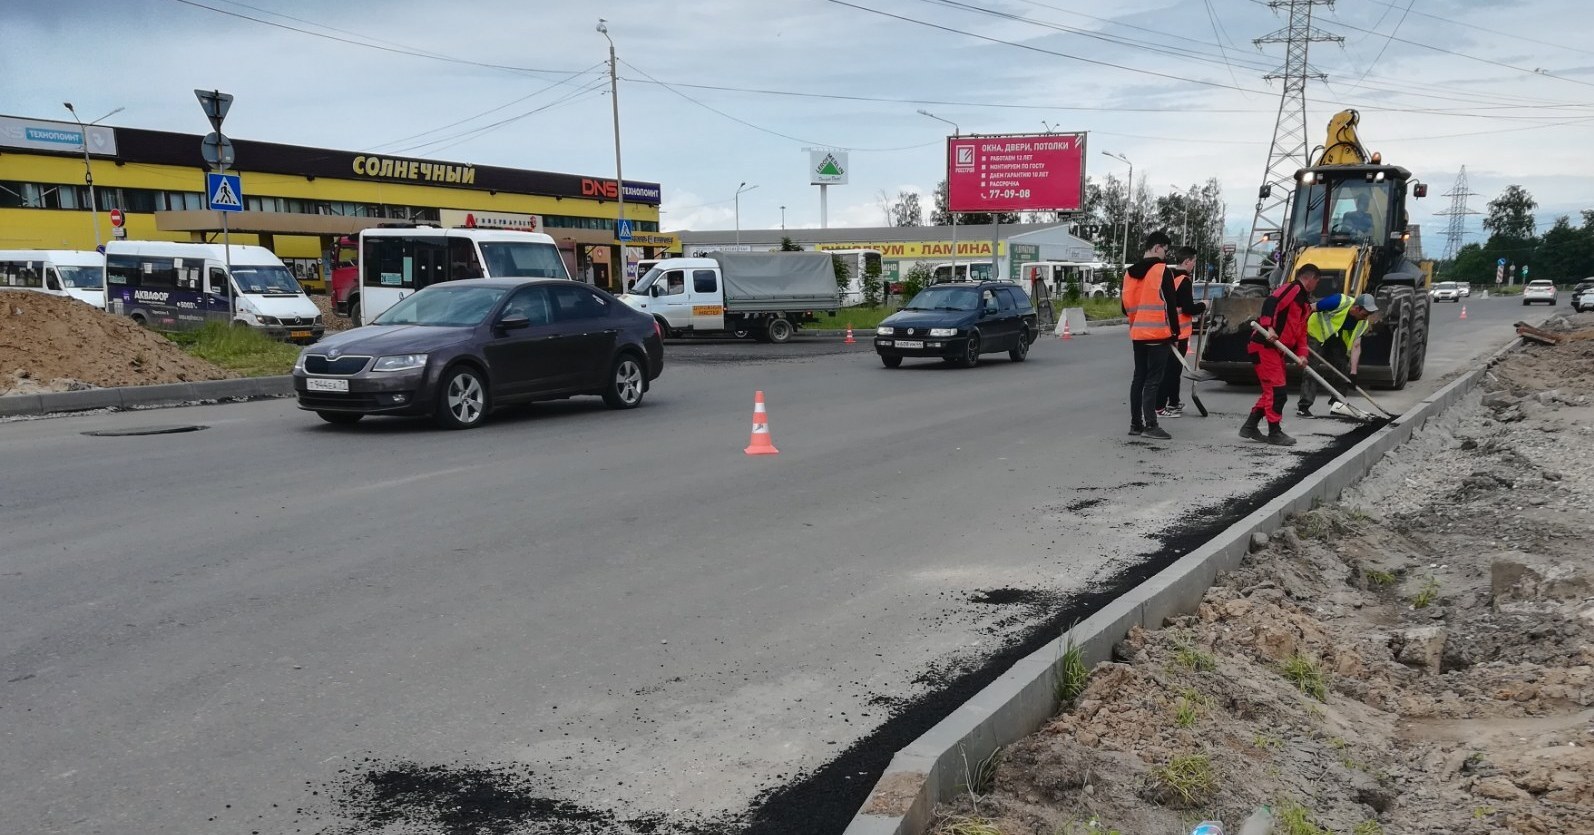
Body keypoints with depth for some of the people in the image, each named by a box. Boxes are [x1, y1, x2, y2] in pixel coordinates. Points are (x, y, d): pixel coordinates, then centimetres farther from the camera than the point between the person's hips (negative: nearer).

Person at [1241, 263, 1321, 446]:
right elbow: (1271, 303, -27)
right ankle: (1275, 432, 1)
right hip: (1264, 345, -11)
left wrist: (1301, 354, 5)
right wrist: (1269, 327, -38)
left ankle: (1250, 427, 23)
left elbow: (1301, 331, 19)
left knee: (1271, 391, 15)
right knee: (1276, 390, -7)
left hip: (1277, 349, 11)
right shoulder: (1292, 289, -10)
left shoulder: (1305, 303, 21)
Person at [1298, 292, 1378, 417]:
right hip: (1316, 333, -7)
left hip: (1336, 341, 7)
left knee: (1344, 369, 2)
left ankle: (1336, 403, 13)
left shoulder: (1363, 323, -13)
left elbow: (1356, 346, -14)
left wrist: (1353, 371, -21)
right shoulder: (1339, 302, -32)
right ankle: (1303, 406, -14)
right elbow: (1310, 309, -24)